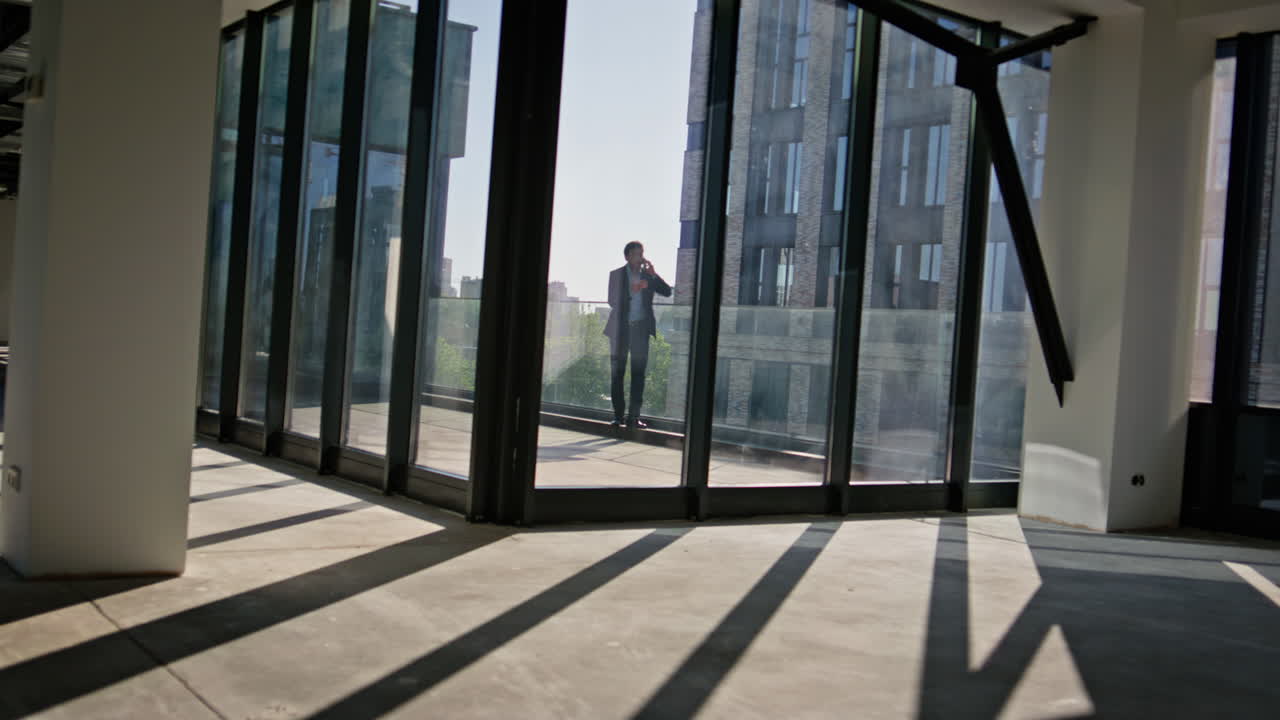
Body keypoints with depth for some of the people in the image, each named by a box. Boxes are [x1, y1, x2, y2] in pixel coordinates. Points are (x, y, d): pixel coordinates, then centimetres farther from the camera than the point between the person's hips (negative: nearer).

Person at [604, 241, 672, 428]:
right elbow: (613, 301, -3)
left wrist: (653, 274, -11)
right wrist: (632, 291, -17)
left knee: (639, 373, -3)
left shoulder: (648, 276, 11)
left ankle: (634, 416, -1)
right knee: (618, 373, 0)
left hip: (640, 328, 1)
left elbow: (667, 292, 0)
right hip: (621, 329, -1)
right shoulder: (616, 275, 6)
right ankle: (619, 416, 5)